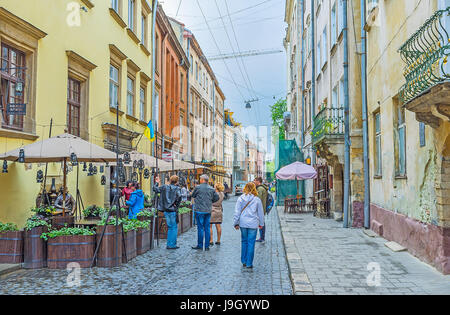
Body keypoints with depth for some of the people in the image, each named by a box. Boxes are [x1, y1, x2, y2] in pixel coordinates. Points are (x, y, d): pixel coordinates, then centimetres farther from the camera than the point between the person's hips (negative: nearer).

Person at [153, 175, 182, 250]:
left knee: (170, 227, 16)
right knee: (174, 227, 4)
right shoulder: (177, 188, -9)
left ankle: (169, 244, 19)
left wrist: (157, 183, 29)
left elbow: (155, 189, 13)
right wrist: (177, 204, -13)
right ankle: (172, 245, 5)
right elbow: (179, 196, -27)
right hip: (173, 210, -6)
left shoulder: (164, 187, 6)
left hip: (166, 211, 6)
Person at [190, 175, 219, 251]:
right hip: (208, 211, 4)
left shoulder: (198, 187, -7)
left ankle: (200, 245, 8)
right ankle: (207, 246, 11)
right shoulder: (211, 189, 5)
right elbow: (217, 197, 7)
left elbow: (193, 195, 6)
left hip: (200, 210, -4)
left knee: (200, 228, 2)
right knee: (207, 228, 8)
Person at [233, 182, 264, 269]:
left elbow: (237, 212, 2)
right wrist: (261, 224, 17)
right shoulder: (257, 199, -2)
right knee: (251, 243, 3)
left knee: (244, 241, 16)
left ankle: (244, 261, 22)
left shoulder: (241, 198, 0)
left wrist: (236, 223, 9)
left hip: (243, 223, 2)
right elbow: (260, 213, 6)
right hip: (253, 224, -2)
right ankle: (249, 263, 6)